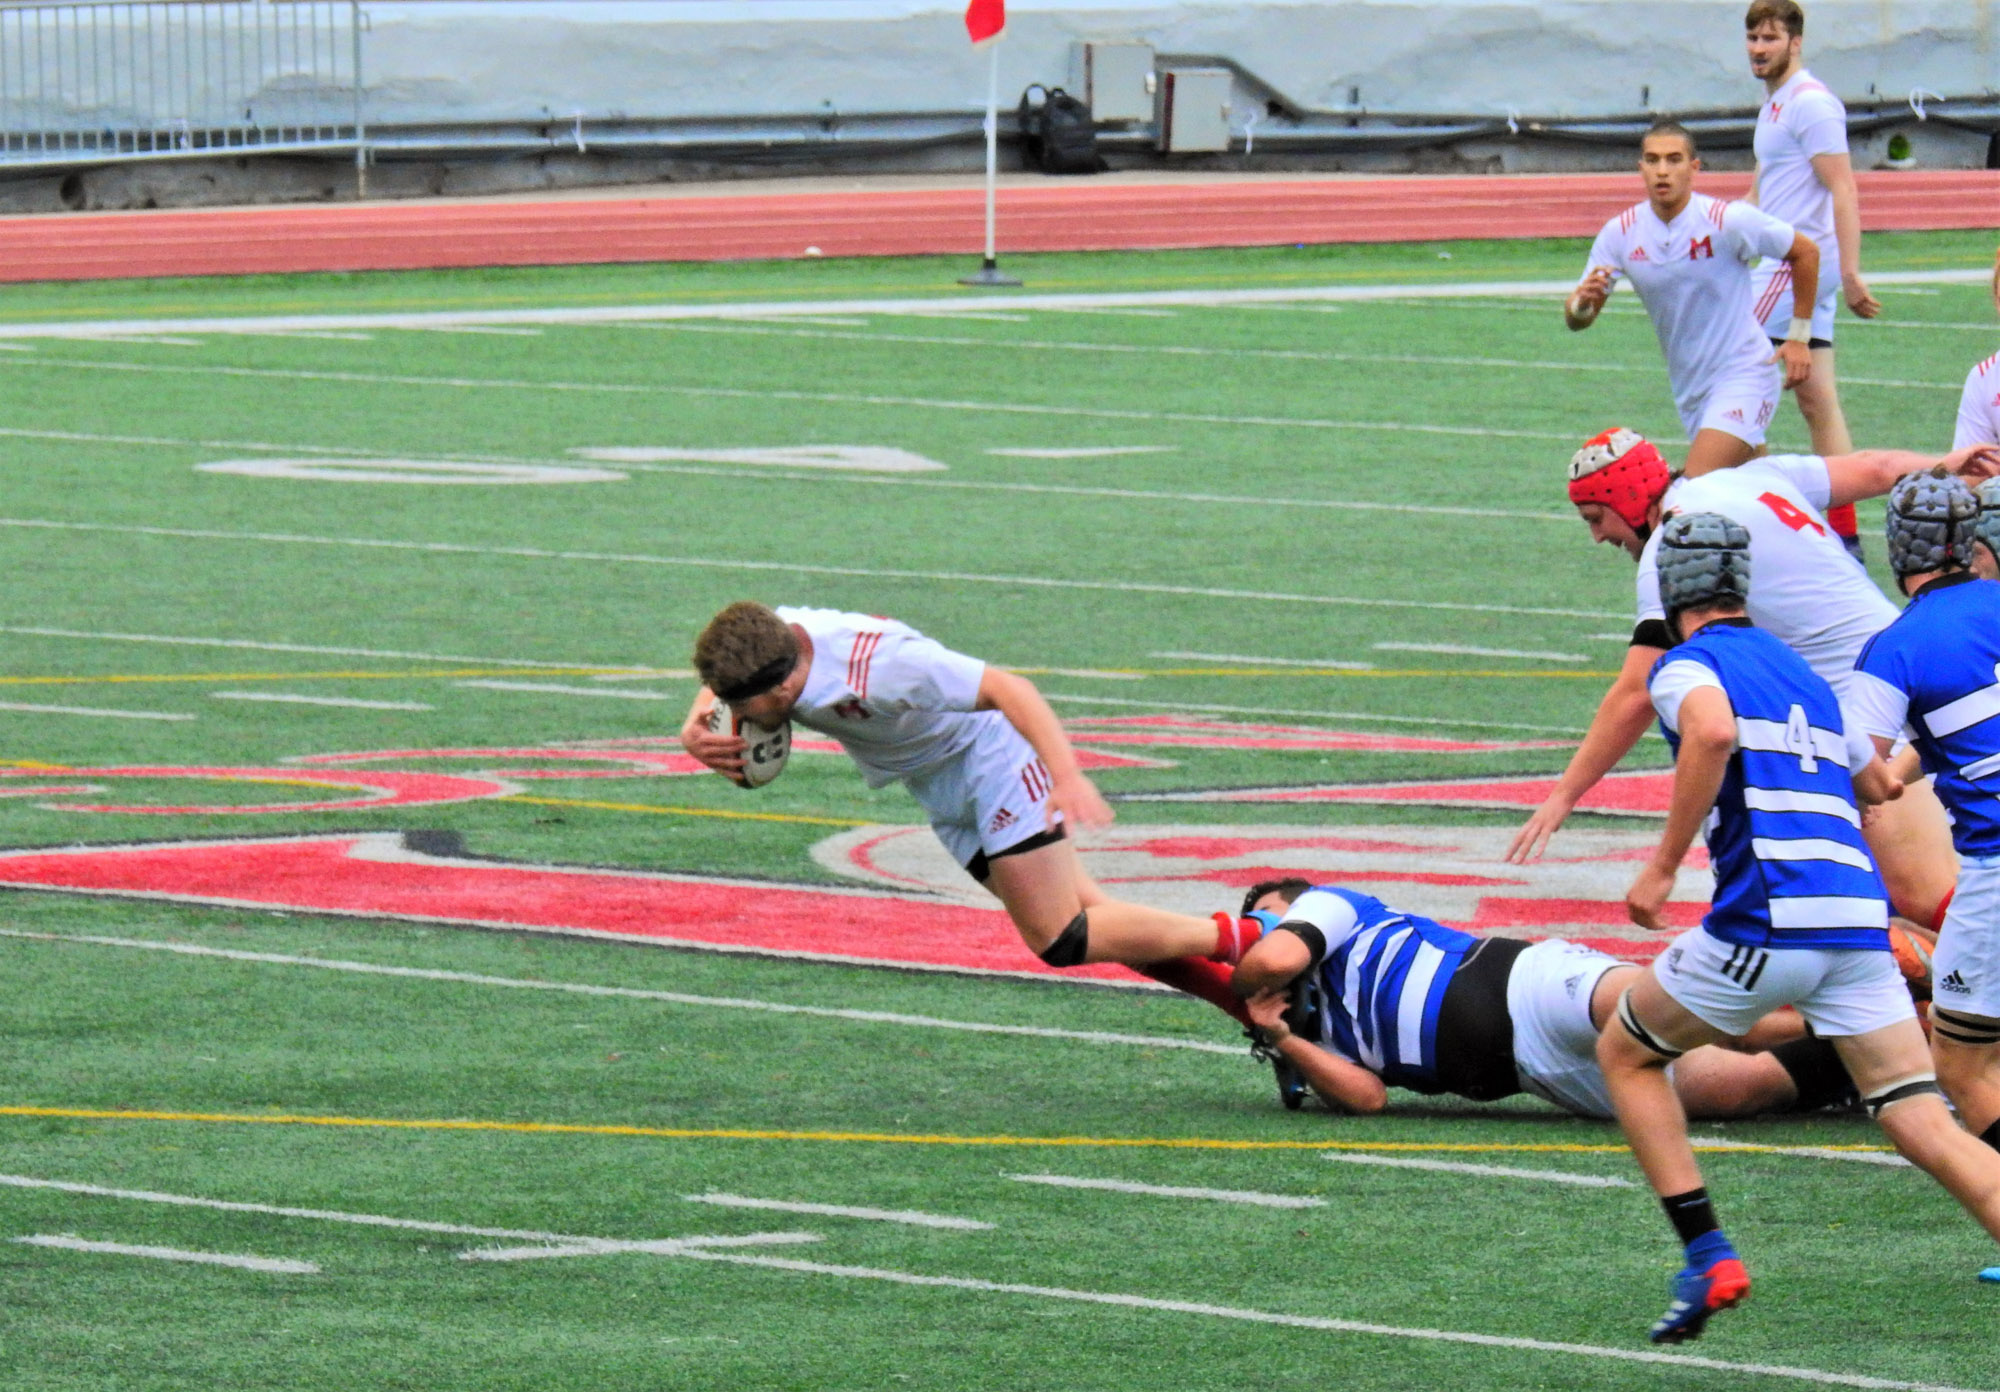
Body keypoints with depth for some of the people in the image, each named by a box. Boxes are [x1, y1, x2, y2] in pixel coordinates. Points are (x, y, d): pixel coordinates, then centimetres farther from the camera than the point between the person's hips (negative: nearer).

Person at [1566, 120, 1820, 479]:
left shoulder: (1728, 221, -16)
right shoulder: (1620, 233, -4)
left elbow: (1805, 251, -2)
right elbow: (1576, 320, -3)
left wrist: (1798, 337, -2)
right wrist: (1582, 302, -28)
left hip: (1742, 374, -6)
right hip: (1688, 391, 6)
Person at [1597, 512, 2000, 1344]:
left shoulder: (1685, 665, 4)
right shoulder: (1804, 675, 25)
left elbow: (1713, 730, -20)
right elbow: (1879, 784, 35)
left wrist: (1663, 864, -16)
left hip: (1765, 924, -5)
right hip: (1861, 923, 5)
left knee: (1624, 1053, 18)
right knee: (1925, 1130, 1)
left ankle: (1707, 1259, 6)